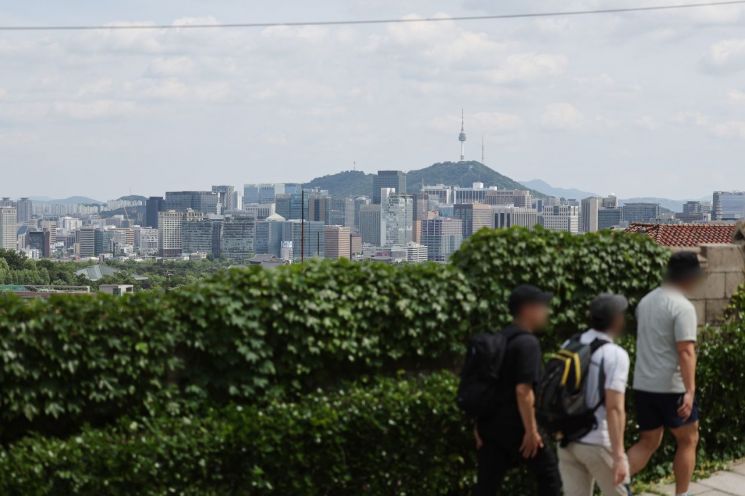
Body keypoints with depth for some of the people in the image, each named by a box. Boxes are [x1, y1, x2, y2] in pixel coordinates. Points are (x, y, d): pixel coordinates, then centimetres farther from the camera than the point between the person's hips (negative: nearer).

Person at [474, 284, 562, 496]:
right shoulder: (527, 343, -13)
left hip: (491, 423, 8)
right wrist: (531, 430, -18)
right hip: (515, 425, -8)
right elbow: (523, 391, -21)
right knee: (549, 474, 10)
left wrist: (480, 425, 20)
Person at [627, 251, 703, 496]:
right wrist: (690, 391, -27)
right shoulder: (683, 307, -15)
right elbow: (685, 351, -23)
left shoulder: (646, 301, 11)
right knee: (688, 440, 11)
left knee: (648, 443, 12)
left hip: (643, 384, 7)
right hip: (671, 387, -7)